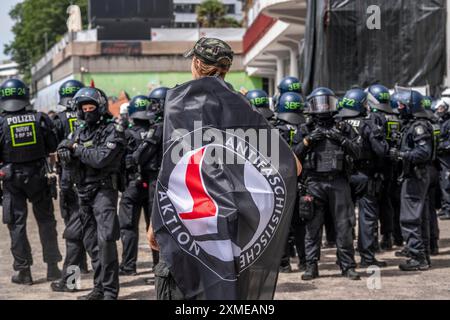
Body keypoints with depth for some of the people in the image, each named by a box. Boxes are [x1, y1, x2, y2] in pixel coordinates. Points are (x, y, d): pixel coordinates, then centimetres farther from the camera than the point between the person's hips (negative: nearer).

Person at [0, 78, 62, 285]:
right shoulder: (39, 119, -7)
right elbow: (52, 147, -1)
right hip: (38, 175, 1)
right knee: (46, 220, 13)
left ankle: (23, 270, 8)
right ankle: (52, 267, 15)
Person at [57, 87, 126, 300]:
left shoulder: (112, 131, -6)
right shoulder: (78, 133, 14)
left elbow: (101, 158, -19)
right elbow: (69, 164, 10)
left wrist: (78, 149, -7)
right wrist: (66, 153, -12)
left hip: (104, 190, -7)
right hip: (84, 192, 7)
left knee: (105, 240, -14)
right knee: (91, 242, 10)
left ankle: (110, 291, -11)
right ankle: (99, 288, 19)